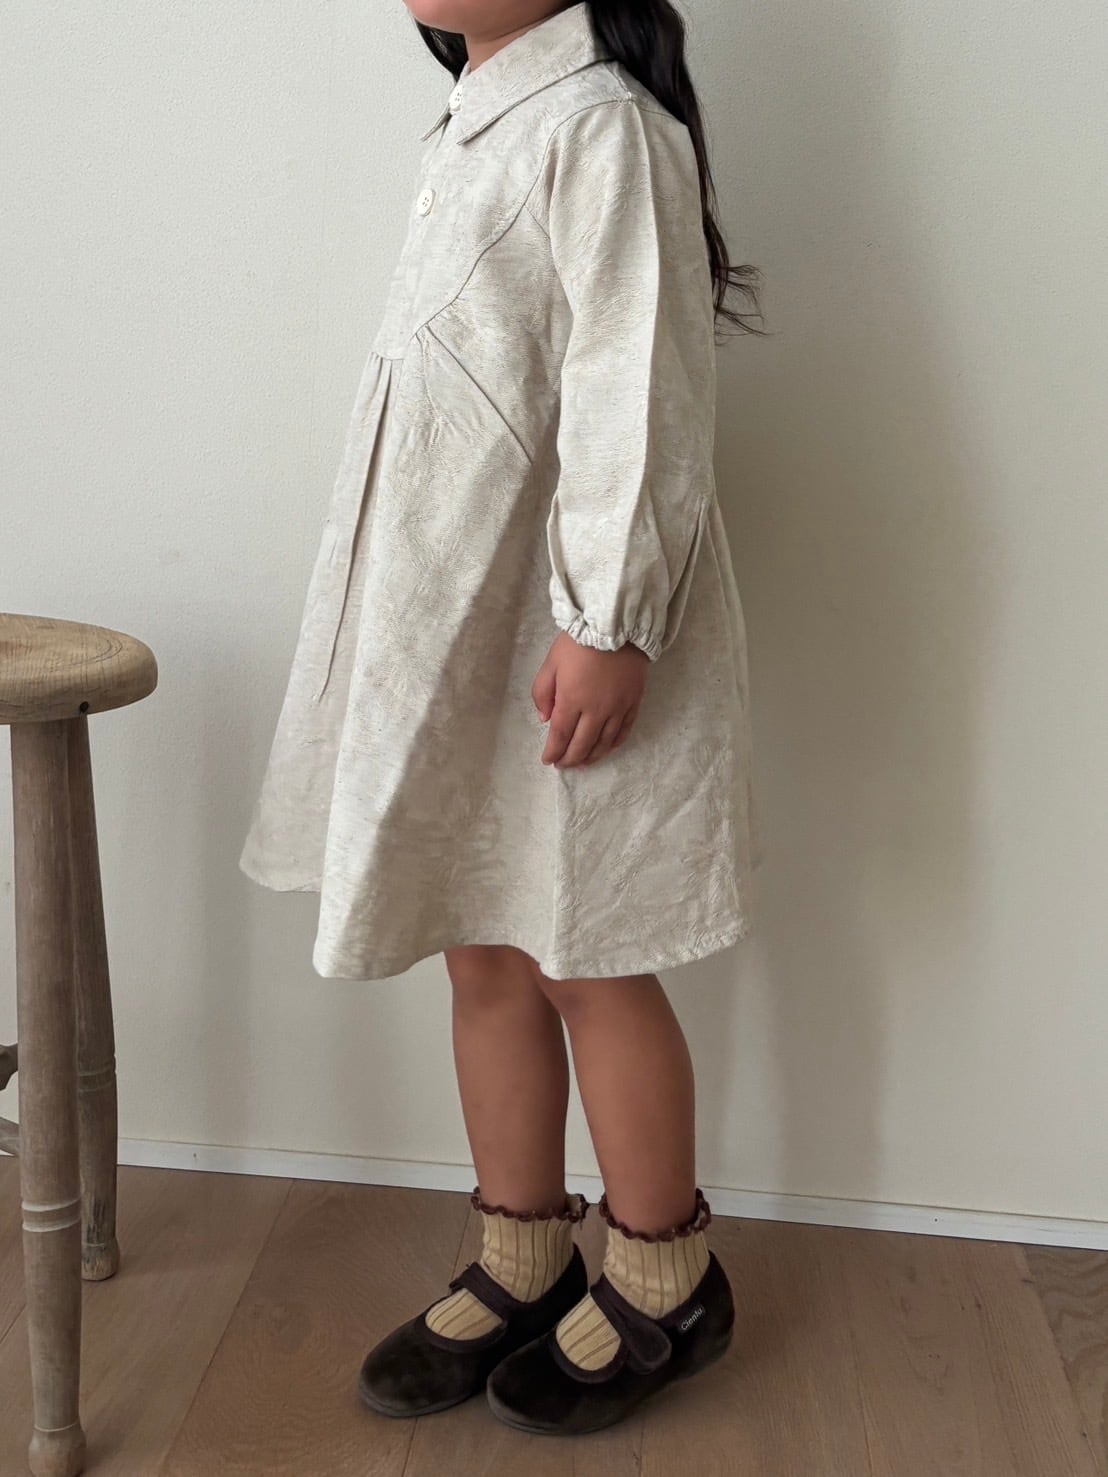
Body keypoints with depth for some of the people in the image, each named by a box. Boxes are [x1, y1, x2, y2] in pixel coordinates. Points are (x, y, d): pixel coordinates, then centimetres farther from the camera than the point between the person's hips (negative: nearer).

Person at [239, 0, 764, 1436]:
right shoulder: (470, 131, 15)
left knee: (585, 965, 3)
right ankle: (521, 1265, 30)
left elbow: (635, 392, -19)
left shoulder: (599, 125, -13)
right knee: (483, 955, 13)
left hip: (564, 636, -8)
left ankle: (662, 1283, 24)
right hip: (453, 628, 9)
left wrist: (606, 624, -21)